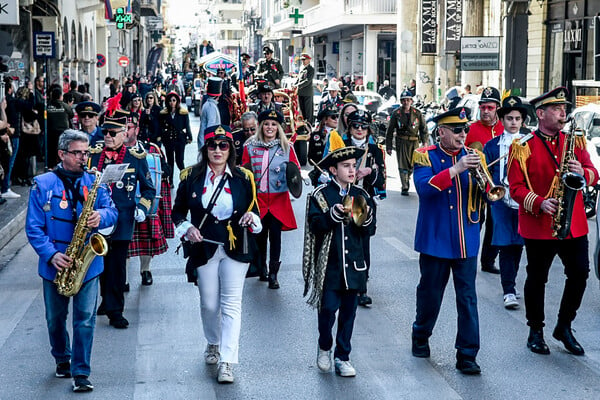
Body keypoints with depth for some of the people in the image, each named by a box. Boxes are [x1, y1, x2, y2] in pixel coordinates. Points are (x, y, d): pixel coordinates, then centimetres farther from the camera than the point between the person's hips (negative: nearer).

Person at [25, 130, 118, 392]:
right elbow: (33, 227, -5)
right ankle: (62, 359, 39)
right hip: (55, 266, 0)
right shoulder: (43, 184, -3)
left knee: (85, 319, -6)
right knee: (55, 318, 15)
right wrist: (51, 253, -18)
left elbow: (112, 211, 3)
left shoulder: (94, 181, 4)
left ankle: (81, 373, 2)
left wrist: (101, 216, -21)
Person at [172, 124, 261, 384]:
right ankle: (213, 344, 38)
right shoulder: (191, 176, 1)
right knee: (209, 304, 9)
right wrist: (187, 228, -10)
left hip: (235, 248, -1)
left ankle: (227, 362, -5)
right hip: (204, 248, 1)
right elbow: (178, 211, 9)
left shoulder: (243, 178, 1)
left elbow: (253, 209, 9)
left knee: (231, 304, -6)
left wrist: (252, 218, -13)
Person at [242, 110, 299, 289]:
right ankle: (262, 267, 26)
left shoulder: (286, 147, 6)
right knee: (260, 234, 4)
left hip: (279, 198, -1)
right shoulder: (250, 147, 6)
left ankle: (273, 274, -2)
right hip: (257, 197, 1)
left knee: (275, 233, -8)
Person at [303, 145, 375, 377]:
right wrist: (334, 214, -24)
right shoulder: (321, 195, -1)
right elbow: (315, 225, -11)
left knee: (349, 312, 5)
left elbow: (370, 230, 8)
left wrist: (366, 217, -12)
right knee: (328, 308, -4)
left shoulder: (361, 195, 10)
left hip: (353, 263, 3)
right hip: (329, 264, -3)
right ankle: (324, 347, 22)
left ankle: (342, 357, 16)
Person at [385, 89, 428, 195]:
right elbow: (390, 131, 5)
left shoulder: (417, 113, 5)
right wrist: (388, 146, 2)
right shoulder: (396, 114, 1)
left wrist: (425, 142, 0)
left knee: (413, 164, 4)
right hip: (401, 142, -2)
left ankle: (407, 178, 35)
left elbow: (423, 128, 10)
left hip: (414, 142, 2)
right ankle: (405, 187, -3)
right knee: (403, 165, -8)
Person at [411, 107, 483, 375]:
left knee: (467, 298, -1)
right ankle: (421, 336, 37)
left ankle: (467, 355, 4)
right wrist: (456, 169, -27)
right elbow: (424, 187, -20)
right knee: (430, 292, 13)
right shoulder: (425, 156, -3)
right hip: (435, 239, -2)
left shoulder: (472, 157, 7)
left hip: (466, 240, 2)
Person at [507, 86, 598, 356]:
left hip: (574, 225, 4)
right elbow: (516, 187, -7)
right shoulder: (522, 147, -4)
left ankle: (564, 327, 22)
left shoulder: (574, 142, 9)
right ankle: (536, 331, 22)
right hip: (539, 226, -4)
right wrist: (539, 203, -22)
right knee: (537, 279, 6)